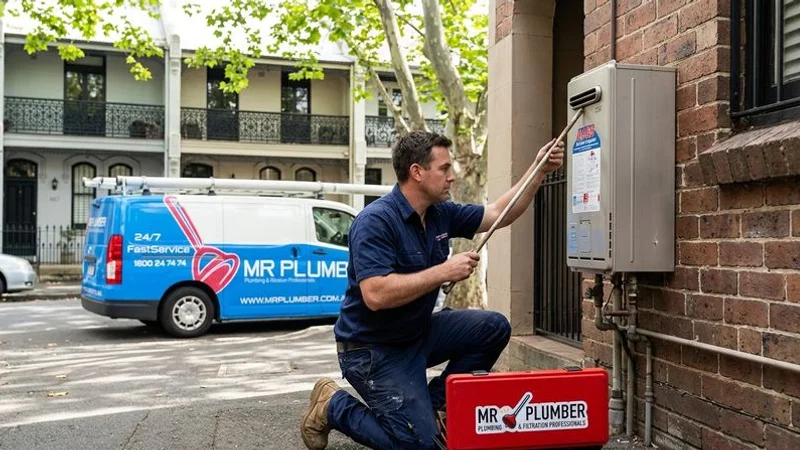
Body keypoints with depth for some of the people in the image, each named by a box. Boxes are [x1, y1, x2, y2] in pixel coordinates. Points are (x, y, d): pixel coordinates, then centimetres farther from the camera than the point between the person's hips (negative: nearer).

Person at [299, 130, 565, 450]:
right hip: (372, 348, -8)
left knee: (493, 327, 1)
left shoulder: (441, 213, 0)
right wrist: (444, 271, -30)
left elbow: (499, 213, 10)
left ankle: (433, 404, 10)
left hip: (419, 333, 8)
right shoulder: (376, 221, -25)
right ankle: (334, 406, 8)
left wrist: (539, 170, 1)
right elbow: (375, 295, -34)